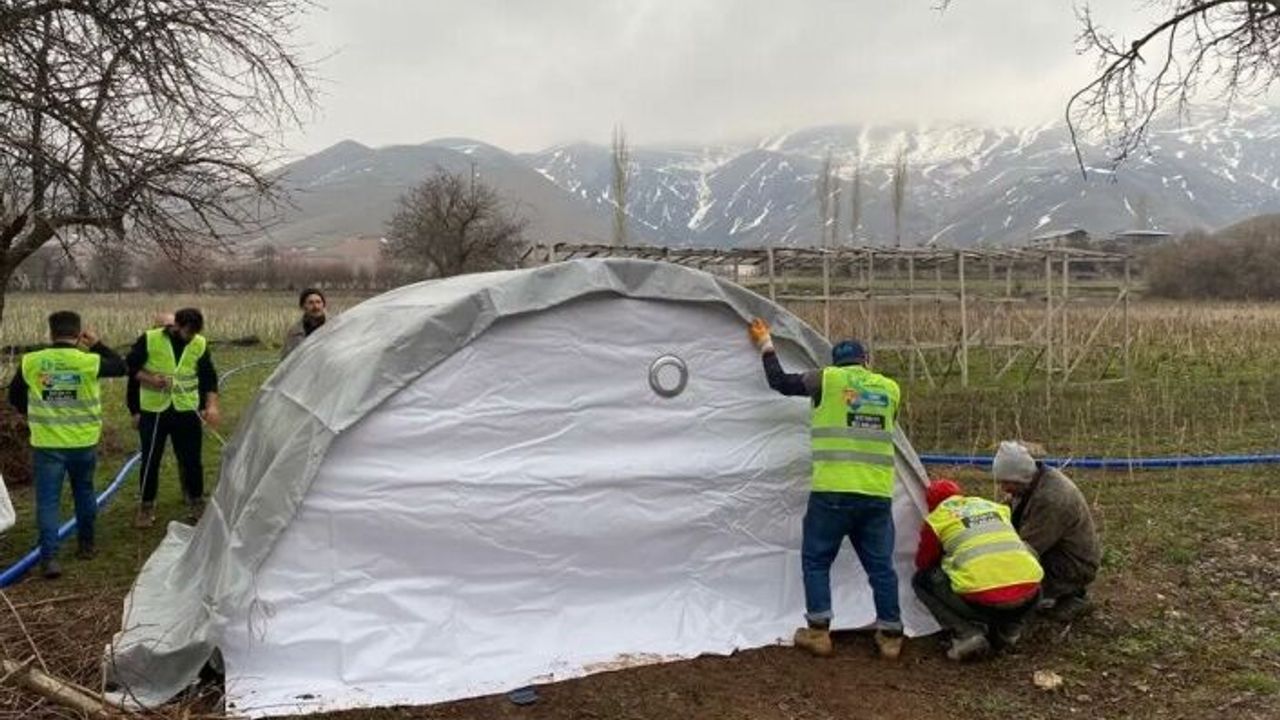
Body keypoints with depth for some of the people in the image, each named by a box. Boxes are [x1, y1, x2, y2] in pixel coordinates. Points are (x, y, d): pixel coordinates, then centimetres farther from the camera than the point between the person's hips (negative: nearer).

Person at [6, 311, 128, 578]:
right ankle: (86, 544, 32)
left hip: (46, 444, 0)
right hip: (83, 443, 1)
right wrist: (98, 344, 12)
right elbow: (120, 367, 8)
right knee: (84, 492, 19)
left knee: (48, 501, 3)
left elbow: (14, 397, 8)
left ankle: (49, 557, -4)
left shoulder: (30, 362, -6)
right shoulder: (89, 361, -11)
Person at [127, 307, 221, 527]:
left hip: (187, 411, 1)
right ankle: (147, 506, 23)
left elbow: (209, 377, 1)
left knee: (191, 460, 8)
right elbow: (129, 366, -2)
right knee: (150, 461, 8)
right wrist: (150, 379, -19)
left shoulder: (200, 344, -2)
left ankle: (196, 503, 24)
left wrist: (211, 405, -12)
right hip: (153, 411, -1)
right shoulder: (149, 339, -9)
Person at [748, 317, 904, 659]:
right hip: (878, 494, 4)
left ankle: (818, 633, 8)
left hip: (832, 492, -3)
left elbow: (779, 381, 11)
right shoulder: (890, 389, 12)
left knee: (816, 560, 9)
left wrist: (765, 344, 26)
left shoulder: (827, 379, 1)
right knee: (880, 565, 11)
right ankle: (890, 636, 16)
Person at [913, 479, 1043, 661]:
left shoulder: (938, 518, 11)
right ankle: (1009, 629, 21)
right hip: (1028, 598, 5)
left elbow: (923, 564, 25)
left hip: (983, 600, -5)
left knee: (922, 579, 18)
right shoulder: (993, 506, 25)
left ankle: (966, 633, 3)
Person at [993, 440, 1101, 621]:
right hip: (1056, 551, 10)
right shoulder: (1032, 482, -1)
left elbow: (1028, 547, -28)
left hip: (1075, 566, -10)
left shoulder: (1050, 498, -30)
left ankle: (1070, 600, -1)